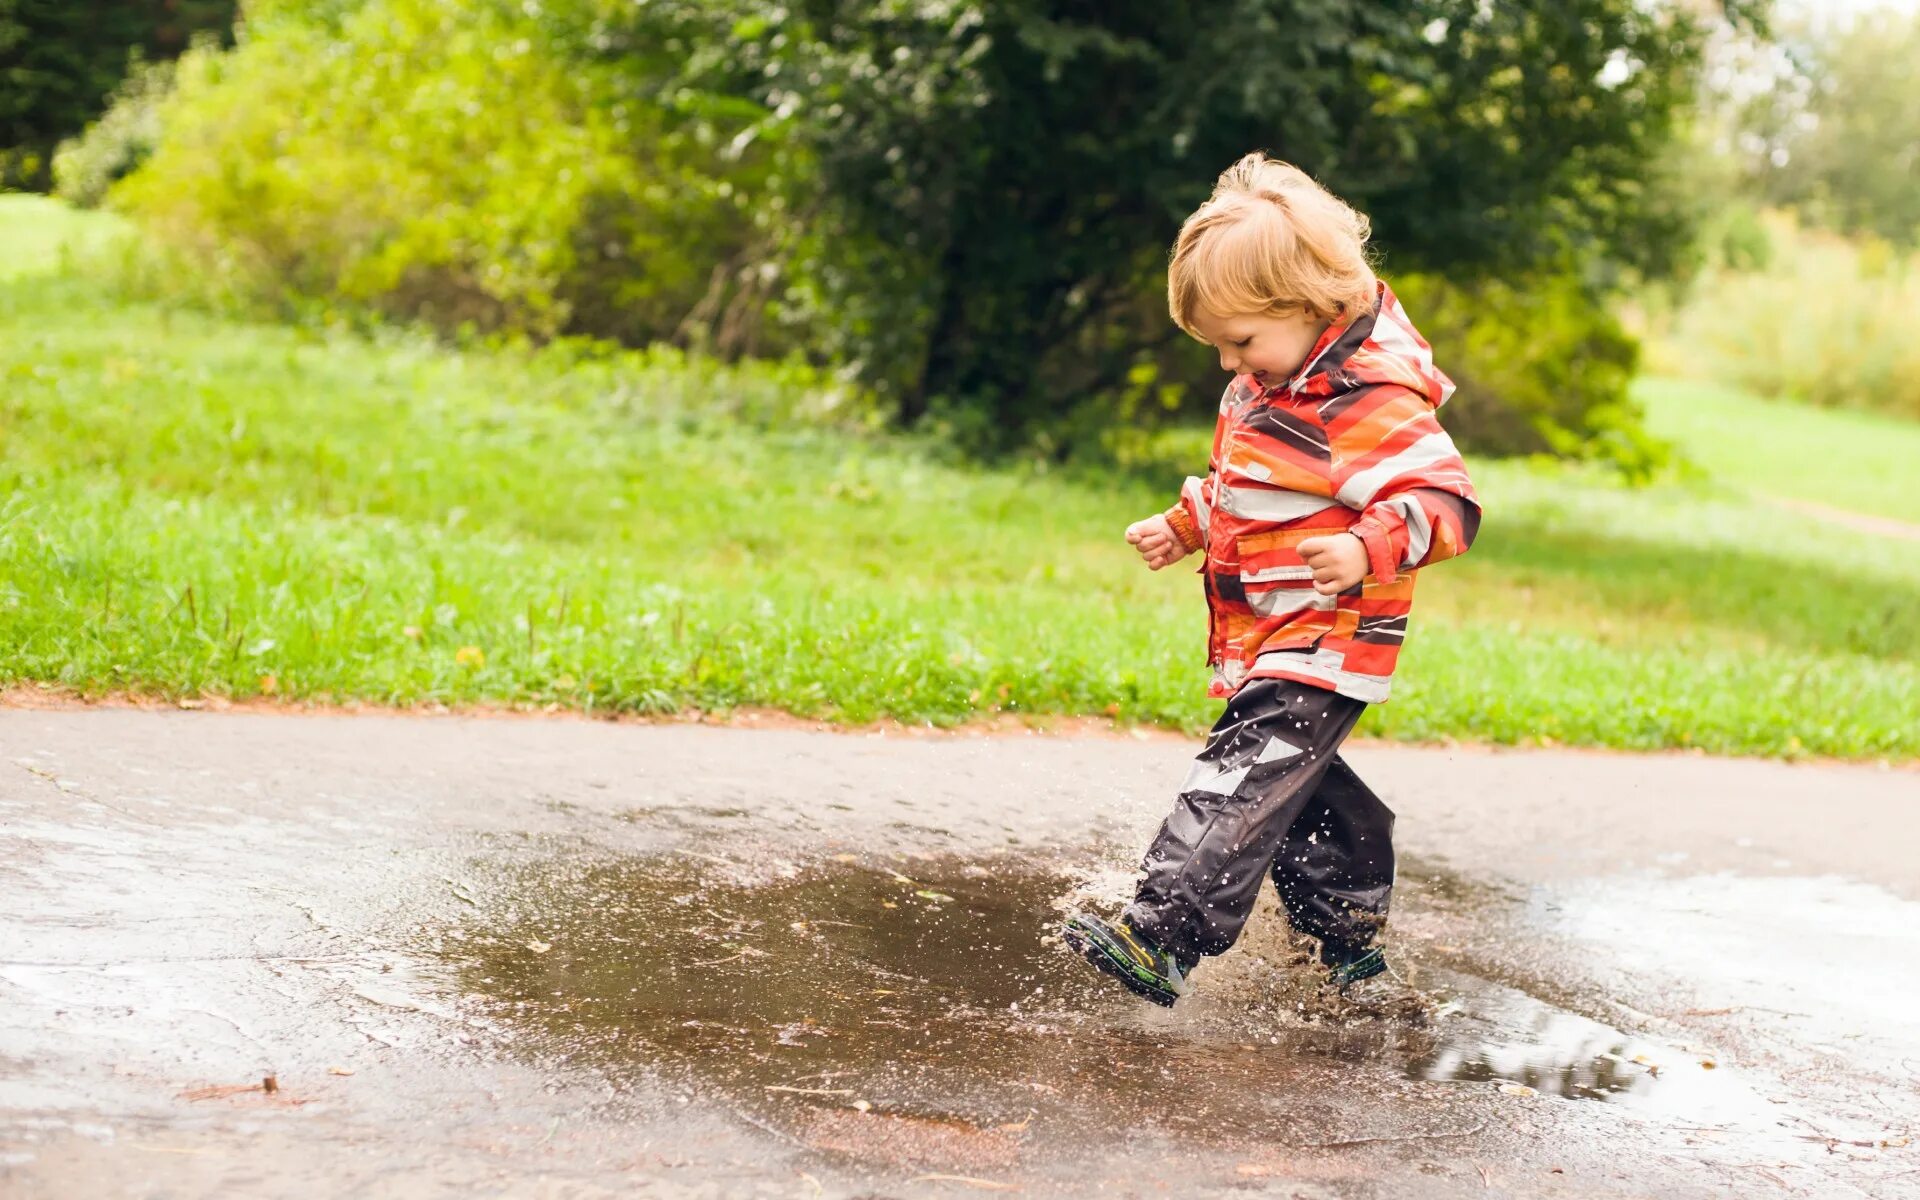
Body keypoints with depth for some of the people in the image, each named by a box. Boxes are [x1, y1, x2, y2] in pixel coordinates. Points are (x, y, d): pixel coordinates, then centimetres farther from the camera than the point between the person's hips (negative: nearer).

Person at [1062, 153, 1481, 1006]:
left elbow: (1445, 502, -26)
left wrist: (1368, 552, -41)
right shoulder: (1266, 388, 12)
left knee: (1243, 781, -18)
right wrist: (1184, 527, 16)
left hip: (1323, 643, -10)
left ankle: (1162, 937, -26)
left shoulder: (1371, 402, -19)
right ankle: (1351, 932, 33)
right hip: (1267, 644, 10)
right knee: (1300, 785, 18)